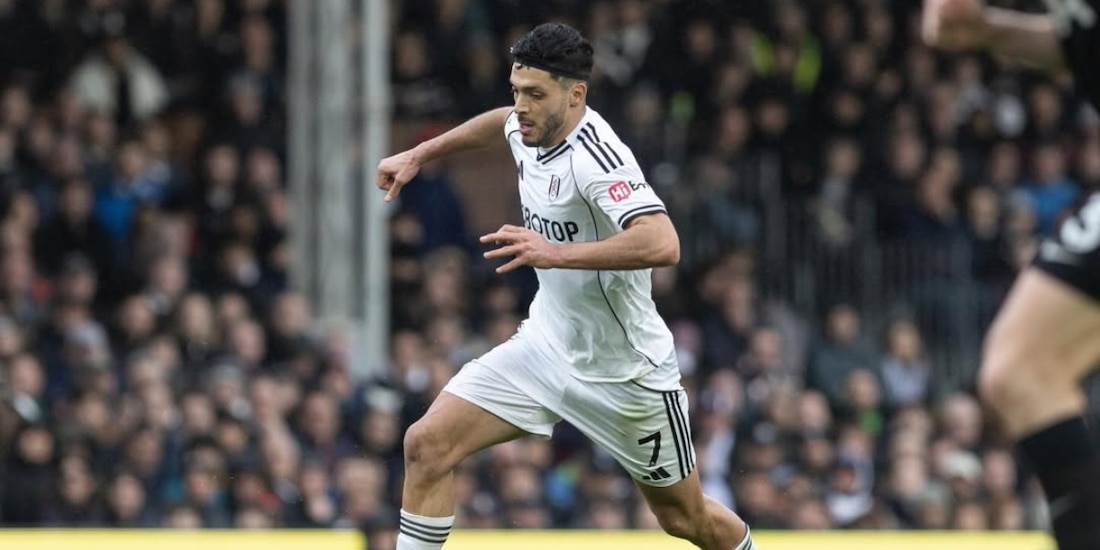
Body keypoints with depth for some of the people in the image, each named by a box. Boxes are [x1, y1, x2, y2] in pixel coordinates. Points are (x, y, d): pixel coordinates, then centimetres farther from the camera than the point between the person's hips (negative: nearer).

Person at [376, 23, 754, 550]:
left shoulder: (594, 155, -27)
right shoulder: (529, 130, -4)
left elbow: (662, 245, -44)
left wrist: (556, 253, -48)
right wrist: (418, 155, 24)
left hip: (624, 369, -7)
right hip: (548, 344, 7)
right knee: (427, 444, -11)